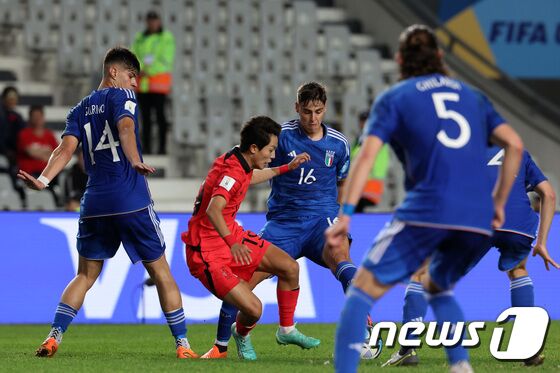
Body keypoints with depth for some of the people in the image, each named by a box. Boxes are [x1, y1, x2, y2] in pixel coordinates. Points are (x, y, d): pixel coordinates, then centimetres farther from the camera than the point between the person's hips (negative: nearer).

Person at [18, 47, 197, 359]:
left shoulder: (80, 110, 15)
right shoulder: (122, 96, 0)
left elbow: (66, 148, 1)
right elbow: (125, 127, -20)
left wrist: (43, 180, -8)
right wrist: (135, 162, -35)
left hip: (94, 203, 5)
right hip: (132, 202, -5)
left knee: (85, 275, 13)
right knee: (161, 273, 4)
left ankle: (54, 336, -2)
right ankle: (183, 344, 3)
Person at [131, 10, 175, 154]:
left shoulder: (167, 38, 1)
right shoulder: (140, 38, 15)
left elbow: (165, 60, -8)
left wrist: (147, 71, -13)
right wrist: (139, 69, -12)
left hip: (158, 81, -5)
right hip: (142, 82, 5)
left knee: (159, 113, -9)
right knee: (145, 115, 4)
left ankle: (162, 147, -9)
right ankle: (146, 147, 5)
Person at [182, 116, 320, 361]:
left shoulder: (238, 162, 6)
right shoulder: (233, 171, -24)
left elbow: (249, 178, 31)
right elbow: (213, 210, -39)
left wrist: (286, 168, 36)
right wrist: (232, 243, -47)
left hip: (232, 237, 10)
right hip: (208, 253, -10)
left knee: (289, 267, 4)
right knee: (252, 309, -19)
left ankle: (287, 330, 22)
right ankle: (241, 334, 18)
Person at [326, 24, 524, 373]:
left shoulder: (393, 98, 12)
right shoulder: (473, 96, 23)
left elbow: (367, 154, -3)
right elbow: (514, 144, 13)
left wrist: (345, 214, -9)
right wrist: (498, 203, 19)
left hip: (426, 211, -5)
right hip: (478, 220, 5)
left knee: (363, 290, 3)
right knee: (438, 287, 30)